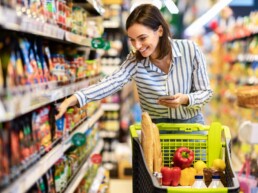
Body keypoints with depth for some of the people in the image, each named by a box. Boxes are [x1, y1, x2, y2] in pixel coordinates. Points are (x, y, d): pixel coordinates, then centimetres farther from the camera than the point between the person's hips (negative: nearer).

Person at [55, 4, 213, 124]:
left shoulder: (190, 50, -14)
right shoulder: (135, 60, -10)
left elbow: (206, 92, -7)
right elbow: (111, 82, -24)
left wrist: (185, 99, -29)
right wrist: (73, 100, -39)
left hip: (191, 124, 0)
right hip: (155, 128, 1)